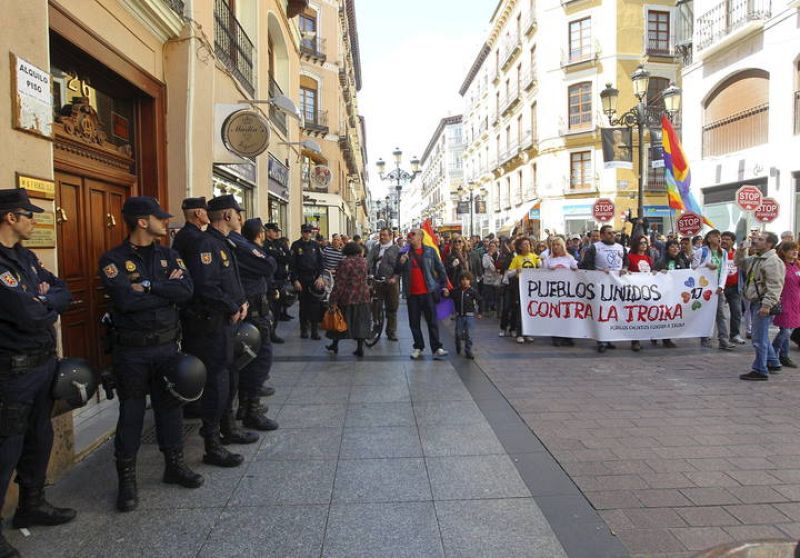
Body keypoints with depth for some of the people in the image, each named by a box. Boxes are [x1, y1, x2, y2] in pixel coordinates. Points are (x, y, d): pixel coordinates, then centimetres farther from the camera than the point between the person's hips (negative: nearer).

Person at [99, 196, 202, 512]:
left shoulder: (168, 256, 5)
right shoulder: (114, 259, -8)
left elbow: (187, 290, -11)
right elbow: (125, 300, -24)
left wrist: (146, 287, -17)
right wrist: (166, 290, -13)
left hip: (167, 345, 4)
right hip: (132, 350, -4)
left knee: (170, 405, 14)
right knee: (131, 412, 7)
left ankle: (174, 465, 30)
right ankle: (126, 478, 22)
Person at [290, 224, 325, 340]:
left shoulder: (315, 245, 9)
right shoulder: (296, 245, 1)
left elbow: (320, 262, 8)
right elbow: (292, 265, -3)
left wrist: (320, 277, -4)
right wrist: (295, 280, -9)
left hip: (314, 279, 2)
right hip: (301, 279, -2)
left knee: (315, 304, -4)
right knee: (303, 304, 4)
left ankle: (314, 330, 0)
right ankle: (303, 329, 12)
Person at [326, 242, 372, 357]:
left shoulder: (345, 263, -14)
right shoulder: (363, 262, 3)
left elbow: (340, 283, -16)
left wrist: (333, 299, -12)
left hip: (347, 297, -4)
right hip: (362, 297, 4)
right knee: (360, 322, 9)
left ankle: (335, 345, 25)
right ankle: (360, 348, 9)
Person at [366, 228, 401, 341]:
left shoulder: (396, 249, 4)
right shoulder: (375, 248, 11)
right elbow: (368, 261, -2)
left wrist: (394, 278, -17)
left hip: (391, 282, -2)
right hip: (377, 281, 2)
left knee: (392, 308, 4)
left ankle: (391, 332, 13)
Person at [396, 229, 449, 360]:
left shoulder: (430, 251, 3)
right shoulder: (404, 253, 8)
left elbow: (440, 269, 5)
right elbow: (396, 272, 10)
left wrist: (444, 285, -1)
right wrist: (400, 263, -10)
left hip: (428, 292, -2)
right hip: (412, 293, 3)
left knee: (432, 321, -1)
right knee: (414, 322, 7)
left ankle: (436, 348, 3)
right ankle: (418, 347, 18)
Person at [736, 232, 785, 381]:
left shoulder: (773, 261, -16)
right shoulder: (755, 259, 14)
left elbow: (774, 286, -22)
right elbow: (740, 263, 29)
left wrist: (767, 304, -28)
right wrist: (742, 249, 12)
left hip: (763, 305, -10)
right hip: (755, 302, 10)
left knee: (759, 338, -4)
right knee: (762, 336, 21)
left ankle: (760, 371, 4)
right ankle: (773, 363, 35)